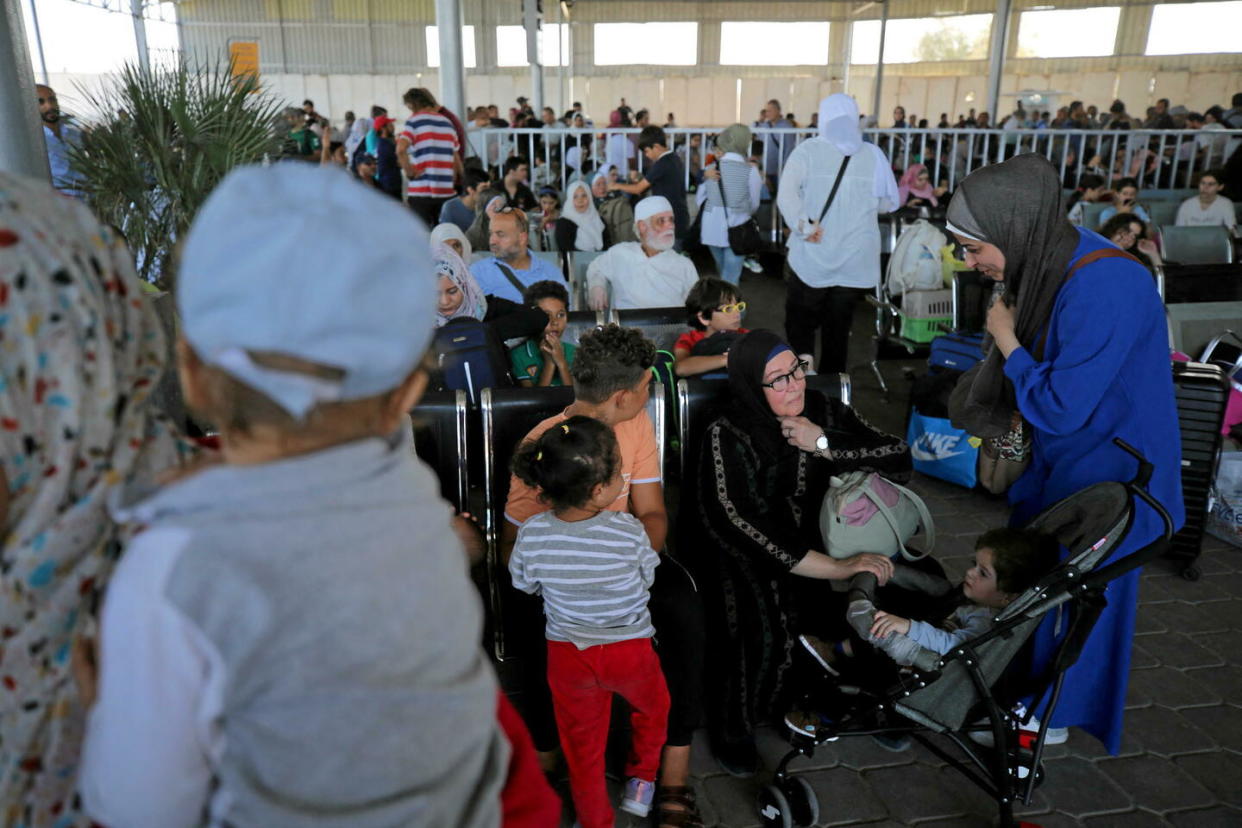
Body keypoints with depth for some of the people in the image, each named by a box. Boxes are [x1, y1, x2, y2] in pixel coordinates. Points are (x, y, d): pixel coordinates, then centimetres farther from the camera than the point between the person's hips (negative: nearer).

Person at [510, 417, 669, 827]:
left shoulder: (532, 535, -21)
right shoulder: (630, 532, -27)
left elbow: (525, 585, -2)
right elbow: (647, 580, -9)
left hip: (567, 654, 2)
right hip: (630, 651, -1)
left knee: (582, 742, 22)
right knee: (652, 706, 31)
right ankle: (641, 783, 46)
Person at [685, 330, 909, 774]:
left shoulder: (823, 412, -1)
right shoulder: (728, 436, -17)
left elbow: (900, 457, -5)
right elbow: (737, 523, -29)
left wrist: (823, 445, -18)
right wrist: (836, 569, -33)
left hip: (815, 543, 5)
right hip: (745, 555, -5)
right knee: (765, 628, -28)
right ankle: (732, 728, 1)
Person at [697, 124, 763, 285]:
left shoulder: (710, 169, 1)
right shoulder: (751, 170, -8)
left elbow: (700, 198, 8)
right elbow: (754, 205, 2)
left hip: (712, 228, 4)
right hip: (737, 229, -4)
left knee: (723, 272, 25)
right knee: (731, 278, 4)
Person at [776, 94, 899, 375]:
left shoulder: (808, 150, -5)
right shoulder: (874, 154, 2)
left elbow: (785, 194, -22)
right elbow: (888, 203, 9)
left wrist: (803, 226, -18)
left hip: (813, 257, -2)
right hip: (856, 260, 3)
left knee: (800, 329, 11)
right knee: (838, 329, 14)